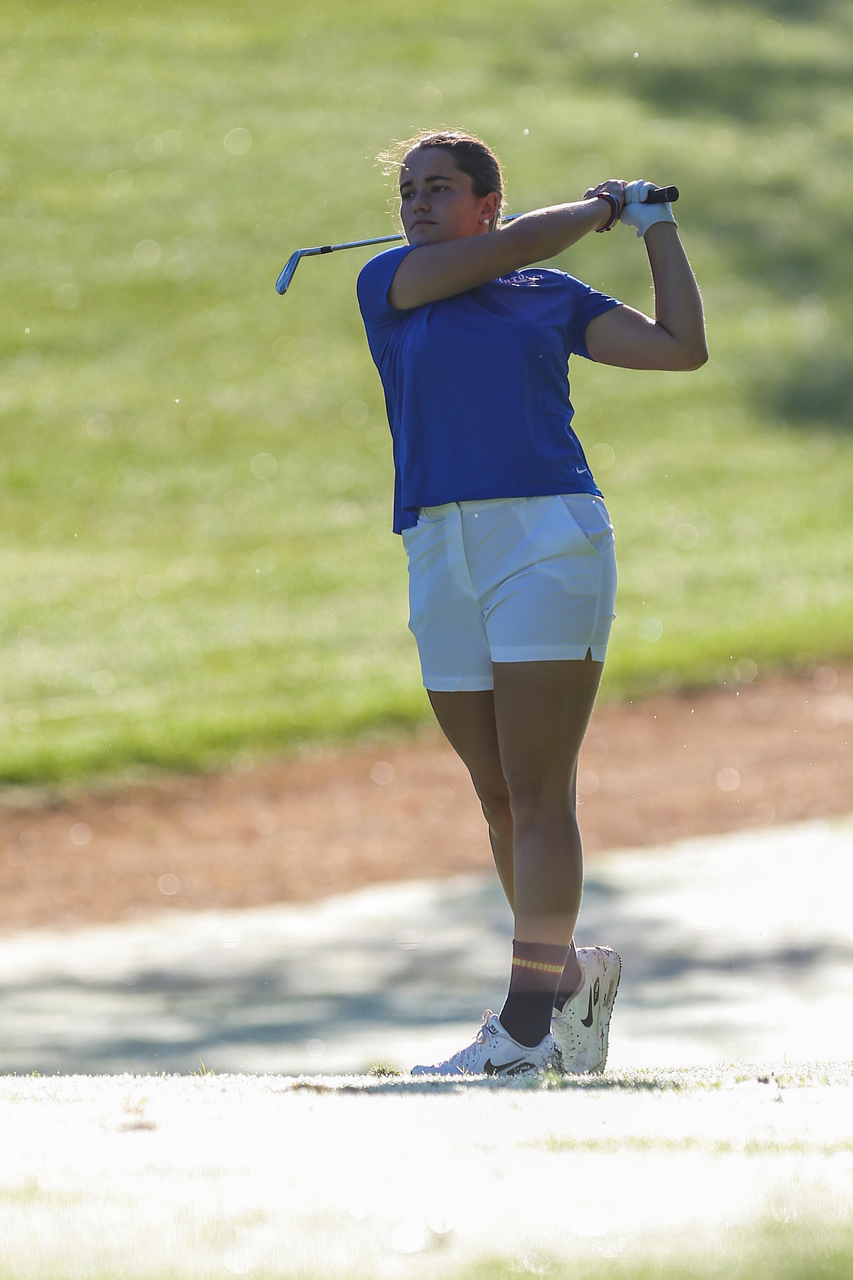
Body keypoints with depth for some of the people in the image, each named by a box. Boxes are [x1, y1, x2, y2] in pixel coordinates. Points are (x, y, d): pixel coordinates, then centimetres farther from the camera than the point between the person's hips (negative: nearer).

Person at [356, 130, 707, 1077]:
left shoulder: (553, 298, 13)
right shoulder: (387, 283, 13)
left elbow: (681, 347, 11)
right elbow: (511, 246, 0)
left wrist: (655, 227, 15)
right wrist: (603, 208, 13)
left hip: (550, 540, -3)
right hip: (441, 559, 3)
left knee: (538, 793, -10)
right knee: (499, 799, 7)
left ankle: (529, 1025, -14)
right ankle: (572, 972, 25)